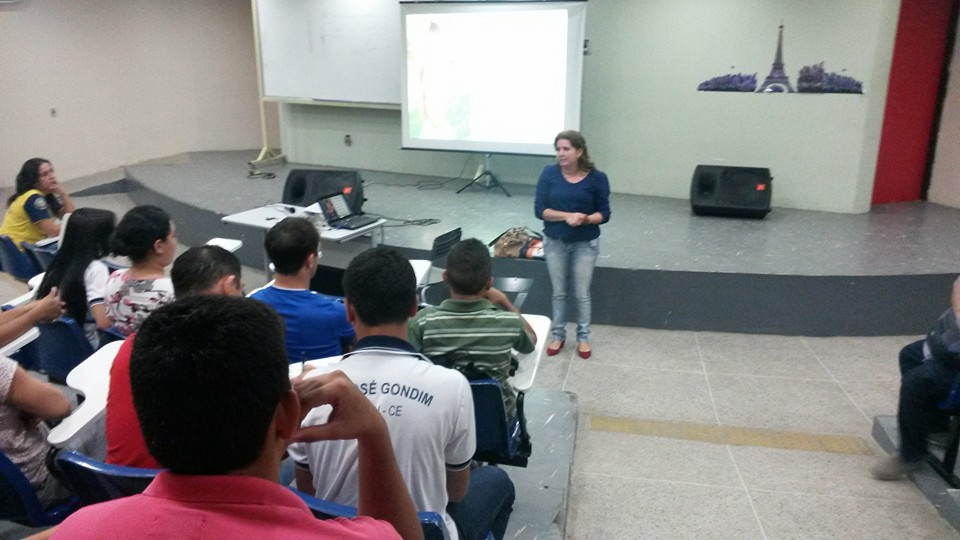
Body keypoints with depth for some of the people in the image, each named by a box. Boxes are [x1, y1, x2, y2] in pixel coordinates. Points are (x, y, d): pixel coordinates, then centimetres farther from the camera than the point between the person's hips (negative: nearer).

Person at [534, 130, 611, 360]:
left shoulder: (596, 178, -10)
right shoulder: (549, 173, -9)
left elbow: (604, 214, -6)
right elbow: (539, 209, -12)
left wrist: (585, 219, -26)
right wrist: (567, 216, -25)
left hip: (585, 244, -1)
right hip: (554, 242, 1)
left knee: (582, 294, 9)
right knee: (559, 292, 14)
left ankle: (583, 337, 28)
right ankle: (558, 335, 30)